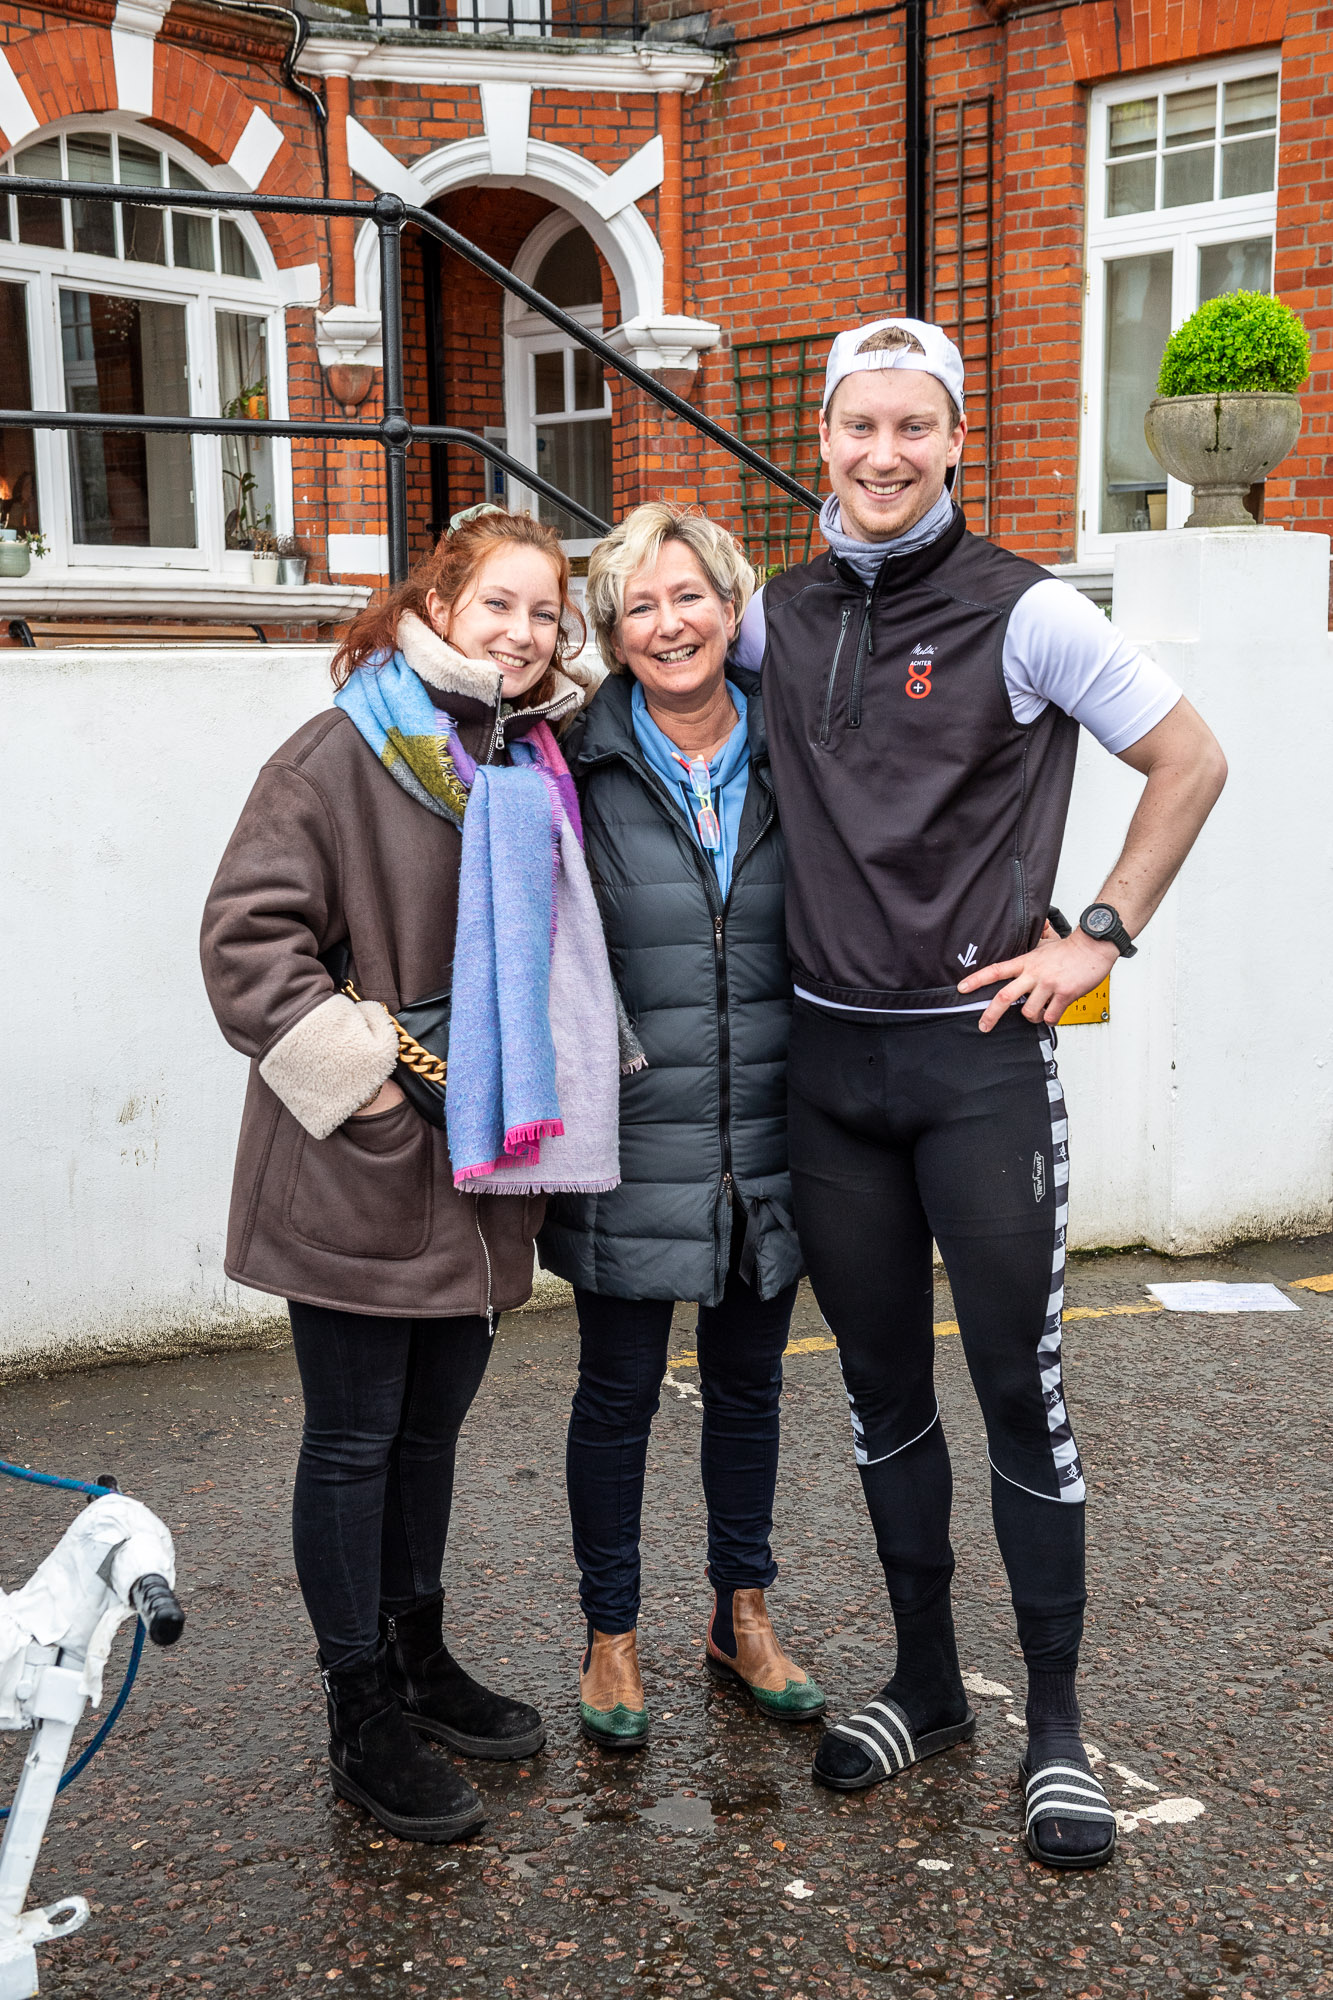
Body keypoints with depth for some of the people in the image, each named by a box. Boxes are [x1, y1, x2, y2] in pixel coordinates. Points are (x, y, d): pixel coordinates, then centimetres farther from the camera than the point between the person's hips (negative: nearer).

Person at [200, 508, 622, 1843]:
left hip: (480, 1167, 7)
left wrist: (532, 1104, 14)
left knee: (434, 1419, 19)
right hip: (358, 1172, -7)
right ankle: (363, 1716, 19)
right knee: (354, 1440, 5)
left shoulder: (536, 768, 11)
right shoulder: (343, 753, -12)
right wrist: (351, 1077, -17)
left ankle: (417, 1653, 37)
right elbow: (248, 931, -16)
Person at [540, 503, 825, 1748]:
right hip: (632, 1141, -3)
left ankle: (741, 1617, 35)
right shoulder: (578, 767, -6)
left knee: (748, 1382, 17)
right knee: (618, 1394, 9)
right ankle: (610, 1636, 28)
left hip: (769, 1134, 3)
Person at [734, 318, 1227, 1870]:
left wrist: (1101, 937, -4)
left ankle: (1056, 1727, 18)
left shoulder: (1022, 614, -6)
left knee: (1021, 1390, 2)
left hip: (979, 1055, -4)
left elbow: (1190, 760, 0)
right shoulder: (780, 617, 7)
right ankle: (925, 1685, 30)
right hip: (829, 1053, 4)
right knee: (881, 1388, 13)